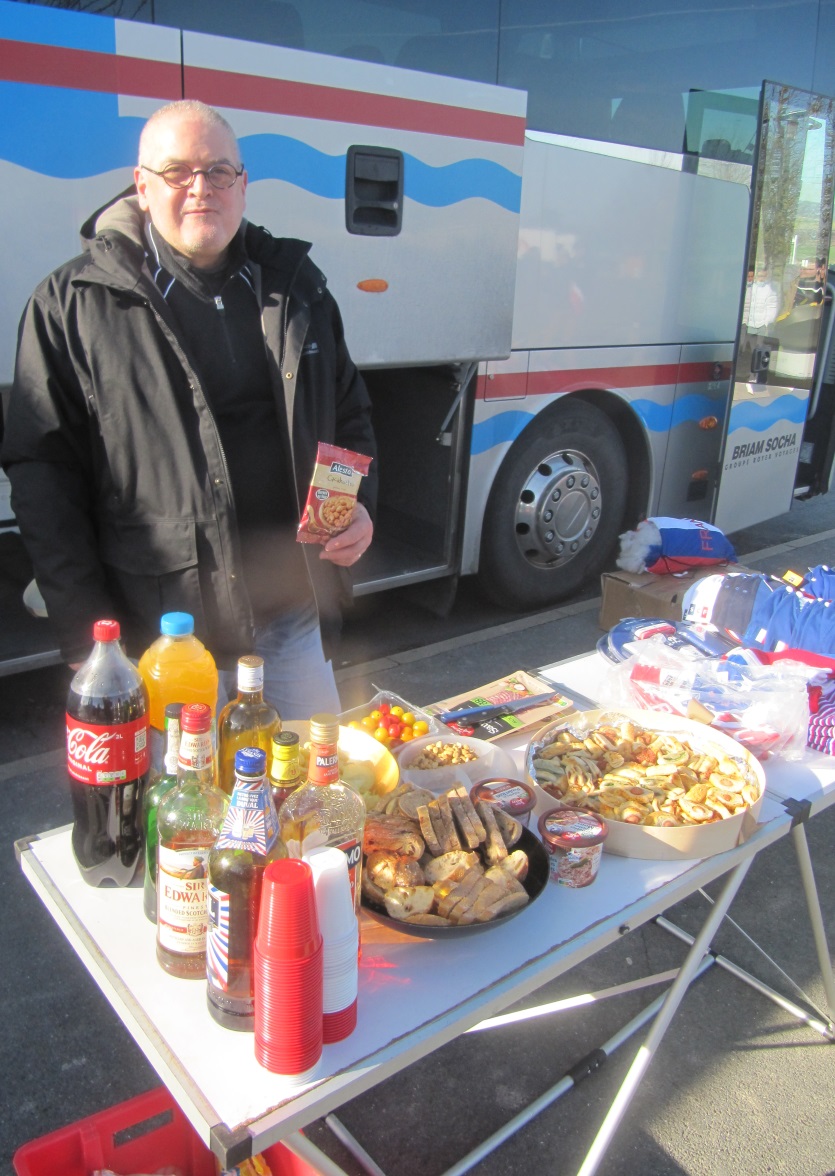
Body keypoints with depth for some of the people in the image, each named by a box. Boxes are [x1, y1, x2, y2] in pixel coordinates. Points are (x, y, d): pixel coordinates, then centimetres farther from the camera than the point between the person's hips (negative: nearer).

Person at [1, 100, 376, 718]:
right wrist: (85, 632, -9)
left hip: (294, 620, 4)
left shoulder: (295, 283, 9)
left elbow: (351, 413, 18)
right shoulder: (73, 304, -3)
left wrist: (359, 506, -1)